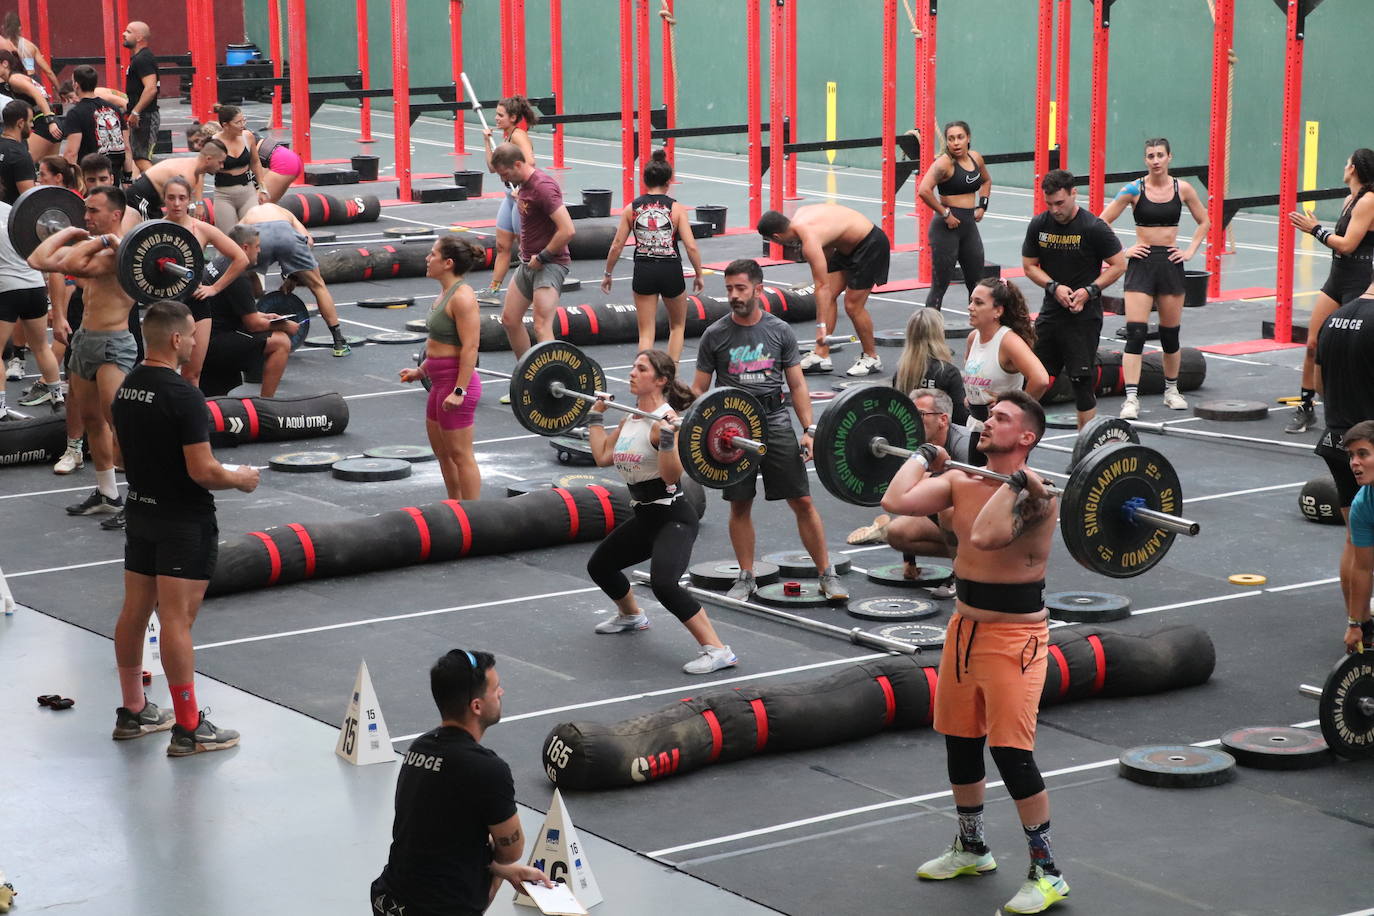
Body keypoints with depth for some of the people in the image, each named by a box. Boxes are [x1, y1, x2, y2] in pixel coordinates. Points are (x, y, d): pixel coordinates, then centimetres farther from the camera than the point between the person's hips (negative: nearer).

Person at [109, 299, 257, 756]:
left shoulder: (126, 389, 5)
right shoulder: (182, 395, -21)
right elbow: (202, 471, -22)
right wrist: (240, 478, -4)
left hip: (141, 510, 8)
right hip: (184, 521, -8)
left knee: (134, 612, 14)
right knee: (176, 620, -7)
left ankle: (133, 713, 25)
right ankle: (188, 729, -2)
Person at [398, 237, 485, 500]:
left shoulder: (462, 297, -19)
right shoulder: (446, 293, 12)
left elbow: (470, 347, -23)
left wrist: (459, 391, -26)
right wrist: (421, 371, 24)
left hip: (456, 381, -11)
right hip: (441, 382, 11)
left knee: (460, 454, -4)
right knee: (441, 450, 19)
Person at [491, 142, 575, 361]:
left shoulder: (542, 187, -20)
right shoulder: (524, 185, 10)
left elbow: (567, 230, -27)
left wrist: (542, 257, -19)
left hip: (549, 264, -10)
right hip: (528, 263, 10)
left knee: (542, 327, -16)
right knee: (510, 320, 15)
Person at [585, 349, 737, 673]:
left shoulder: (667, 419, -19)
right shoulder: (631, 419, 7)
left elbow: (672, 476, -26)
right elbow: (603, 456, 18)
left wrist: (668, 437, -36)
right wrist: (596, 416, 21)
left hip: (674, 518, -10)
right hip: (644, 516, 10)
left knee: (663, 583, -31)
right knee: (599, 565, 27)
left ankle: (717, 650, -27)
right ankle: (632, 616, 55)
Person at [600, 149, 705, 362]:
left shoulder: (632, 208, 0)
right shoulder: (675, 208, -5)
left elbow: (617, 246, 0)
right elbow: (691, 246, -10)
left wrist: (607, 274, 12)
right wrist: (699, 275, 3)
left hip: (643, 272, 1)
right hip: (671, 271, -1)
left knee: (646, 332, 7)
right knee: (677, 326, 21)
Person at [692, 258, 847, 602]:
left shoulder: (780, 331, 3)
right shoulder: (715, 335, 1)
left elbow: (797, 385, 6)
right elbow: (699, 388, 4)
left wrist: (809, 429, -3)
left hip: (775, 422, 0)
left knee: (802, 501, -2)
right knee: (740, 505, 6)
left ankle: (827, 574, 5)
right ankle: (746, 578, 18)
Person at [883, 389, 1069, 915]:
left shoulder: (1036, 494, -18)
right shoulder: (961, 481, 3)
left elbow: (986, 536, -35)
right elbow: (896, 502, -8)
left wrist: (1014, 482, -30)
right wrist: (924, 456, 3)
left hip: (1014, 636, -8)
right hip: (964, 628, 8)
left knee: (1012, 753, -11)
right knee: (959, 744, 18)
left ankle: (1047, 874, 0)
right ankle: (971, 850, 37)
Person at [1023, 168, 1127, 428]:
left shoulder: (1094, 228, -12)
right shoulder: (1038, 225, 2)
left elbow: (1119, 265, -7)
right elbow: (1029, 266, 8)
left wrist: (1089, 291, -17)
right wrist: (1054, 287, -10)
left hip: (1084, 315, -5)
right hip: (1051, 310, 5)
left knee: (1082, 378, -3)